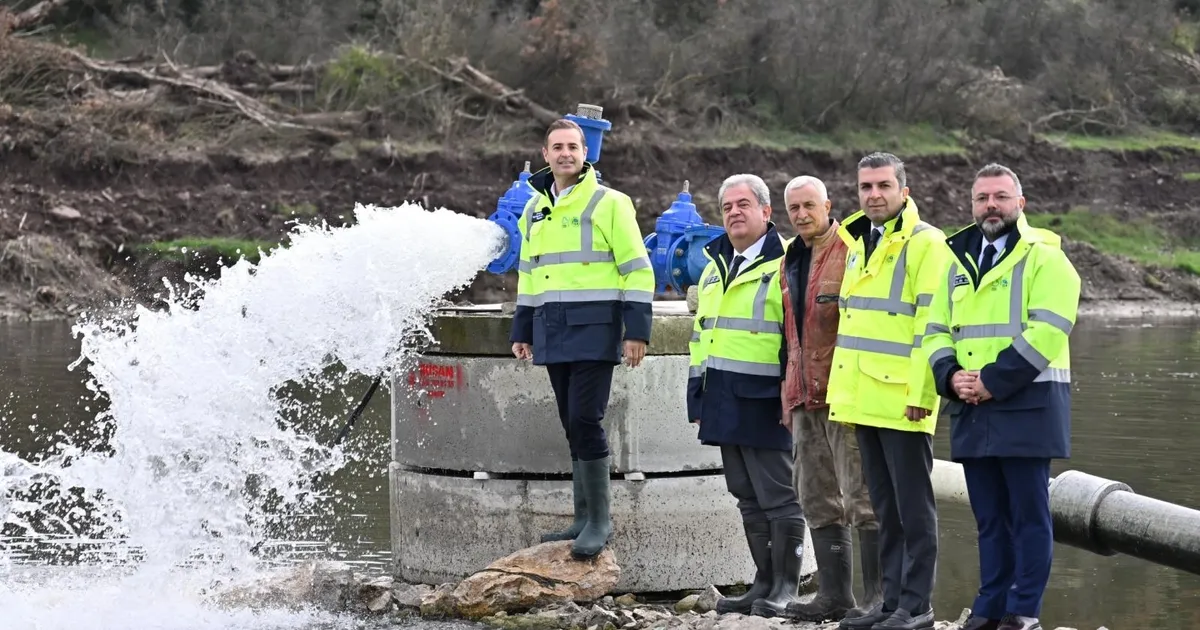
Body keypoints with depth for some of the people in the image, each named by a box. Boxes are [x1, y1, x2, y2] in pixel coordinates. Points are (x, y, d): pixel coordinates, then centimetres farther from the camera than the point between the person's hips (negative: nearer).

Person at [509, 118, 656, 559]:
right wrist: (521, 330, 20)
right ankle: (584, 519, 14)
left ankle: (599, 519, -7)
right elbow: (527, 275, 24)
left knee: (585, 419, -13)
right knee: (572, 425, 8)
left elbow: (638, 270, -5)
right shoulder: (534, 209, 15)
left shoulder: (609, 204, -4)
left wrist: (637, 330, -11)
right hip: (552, 333, 6)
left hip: (594, 329, -6)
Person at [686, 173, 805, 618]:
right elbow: (701, 336, 23)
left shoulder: (784, 266, -7)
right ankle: (764, 582, 19)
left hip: (764, 405, -8)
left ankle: (785, 588, 3)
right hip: (724, 405, 8)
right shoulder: (715, 268, 18)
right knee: (748, 498, 12)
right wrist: (698, 399, 19)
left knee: (778, 497, -3)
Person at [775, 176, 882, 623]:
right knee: (818, 499, 11)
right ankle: (835, 595, 16)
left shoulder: (851, 252, -8)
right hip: (805, 396, 9)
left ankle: (877, 597, -3)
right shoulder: (791, 262, 17)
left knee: (861, 497, -7)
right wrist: (789, 393, 21)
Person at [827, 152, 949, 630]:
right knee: (885, 506, 12)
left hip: (903, 400, -8)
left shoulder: (924, 243, -9)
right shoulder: (858, 242, 17)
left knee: (913, 505, -3)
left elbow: (930, 325, -15)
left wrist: (921, 393, -20)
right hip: (864, 400, 8)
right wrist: (841, 393, 18)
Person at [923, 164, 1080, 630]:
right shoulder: (956, 263, 17)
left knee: (1028, 513, -3)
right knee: (989, 516, 10)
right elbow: (936, 331, 15)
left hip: (1027, 405, -6)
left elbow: (1045, 332, -14)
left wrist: (993, 380, -18)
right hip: (971, 411, 6)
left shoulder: (1044, 259, -4)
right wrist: (951, 376, -5)